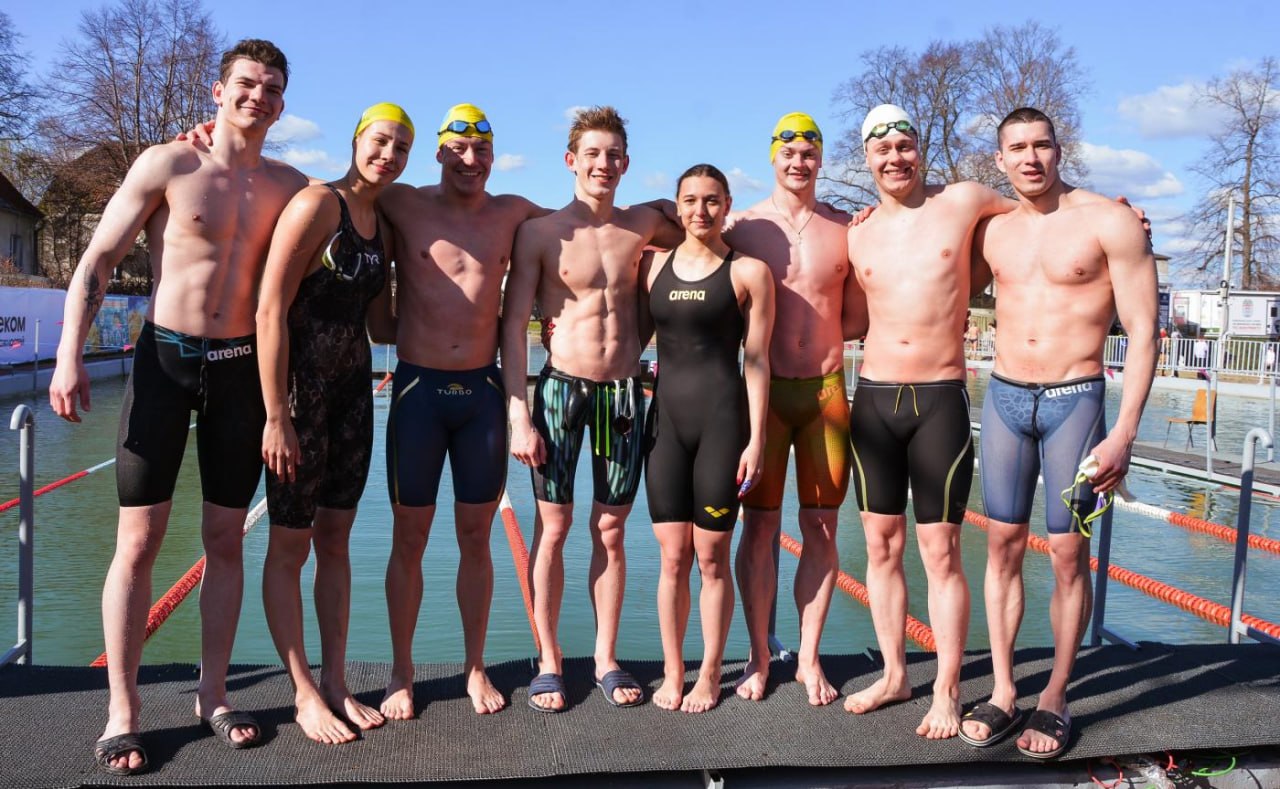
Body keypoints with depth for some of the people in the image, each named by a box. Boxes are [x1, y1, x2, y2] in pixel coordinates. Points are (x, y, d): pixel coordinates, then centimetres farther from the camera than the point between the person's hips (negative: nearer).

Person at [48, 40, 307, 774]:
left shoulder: (291, 187, 6)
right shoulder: (168, 165, -3)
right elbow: (98, 261, -4)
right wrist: (70, 355, -12)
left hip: (241, 368, 3)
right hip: (165, 357, -3)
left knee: (226, 539, 8)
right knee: (140, 540, -1)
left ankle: (213, 693, 21)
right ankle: (123, 710, 9)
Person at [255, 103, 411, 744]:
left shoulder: (382, 224, 12)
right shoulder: (317, 204, -12)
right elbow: (270, 311, -17)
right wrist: (276, 418, -20)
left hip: (352, 391, 8)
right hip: (299, 390, -7)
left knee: (336, 538, 13)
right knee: (290, 545, 3)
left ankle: (335, 684, 23)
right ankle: (305, 696, 14)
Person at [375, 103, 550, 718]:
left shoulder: (512, 213, 8)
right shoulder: (403, 206, 0)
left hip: (483, 390, 2)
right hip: (418, 388, -2)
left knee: (476, 536, 10)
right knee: (409, 538, 5)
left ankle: (476, 668, 23)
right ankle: (401, 674, 19)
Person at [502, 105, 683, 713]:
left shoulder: (643, 225, 6)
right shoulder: (540, 232, -3)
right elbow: (513, 325, -5)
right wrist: (518, 415, -12)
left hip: (624, 390, 3)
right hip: (561, 385, -2)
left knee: (611, 530, 9)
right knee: (552, 528, 2)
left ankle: (606, 659, 21)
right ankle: (548, 662, 16)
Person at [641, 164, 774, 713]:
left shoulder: (748, 272, 0)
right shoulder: (654, 265, 8)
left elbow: (757, 361, -2)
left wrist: (756, 438, -5)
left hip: (722, 418, -2)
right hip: (666, 418, 3)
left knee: (712, 558, 5)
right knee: (673, 559, 6)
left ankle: (709, 675, 20)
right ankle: (672, 673, 20)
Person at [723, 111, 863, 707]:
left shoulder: (846, 229, 7)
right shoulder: (742, 227, 2)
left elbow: (858, 319, 11)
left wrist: (815, 335, -2)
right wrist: (771, 337, -7)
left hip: (826, 390, 2)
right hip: (764, 390, -1)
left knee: (821, 529, 6)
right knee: (760, 526, 3)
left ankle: (809, 658, 19)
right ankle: (758, 657, 17)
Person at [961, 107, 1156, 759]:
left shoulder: (1110, 222, -6)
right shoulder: (991, 231, 7)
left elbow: (1142, 331, -8)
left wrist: (1124, 433, -14)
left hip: (1075, 400, -4)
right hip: (1004, 397, 4)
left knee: (1068, 554, 1)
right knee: (1002, 547, 6)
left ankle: (1056, 697, 15)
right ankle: (1003, 691, 16)